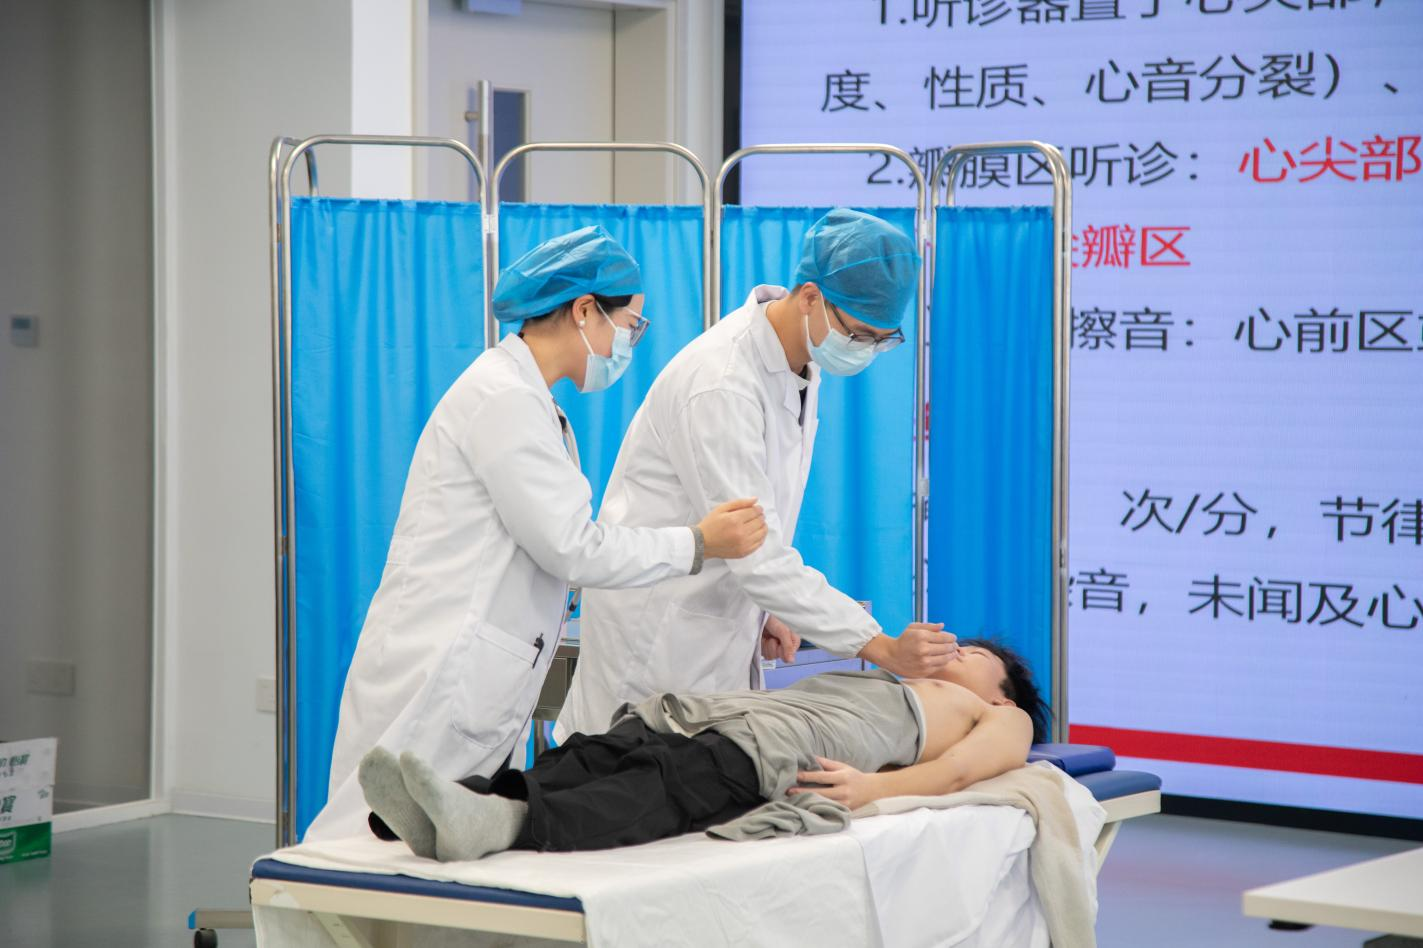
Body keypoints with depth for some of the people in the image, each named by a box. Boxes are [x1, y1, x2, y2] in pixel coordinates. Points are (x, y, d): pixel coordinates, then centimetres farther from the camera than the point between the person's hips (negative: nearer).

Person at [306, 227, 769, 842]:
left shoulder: (526, 398, 19)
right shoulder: (504, 398, -13)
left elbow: (576, 543, 21)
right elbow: (571, 549, -14)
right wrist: (698, 543, -4)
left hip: (473, 685, 10)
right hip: (436, 671, -10)